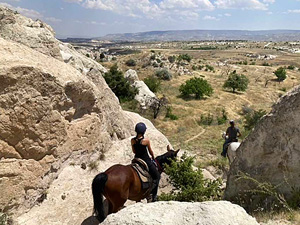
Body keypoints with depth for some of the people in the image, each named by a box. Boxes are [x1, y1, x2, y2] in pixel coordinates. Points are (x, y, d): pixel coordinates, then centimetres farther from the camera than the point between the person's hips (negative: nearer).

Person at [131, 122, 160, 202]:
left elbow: (134, 151, 8)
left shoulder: (132, 140, -5)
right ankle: (154, 195, 12)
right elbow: (150, 151, -3)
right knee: (157, 176, 15)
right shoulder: (146, 141, -17)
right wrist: (153, 158, 17)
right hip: (146, 161, -5)